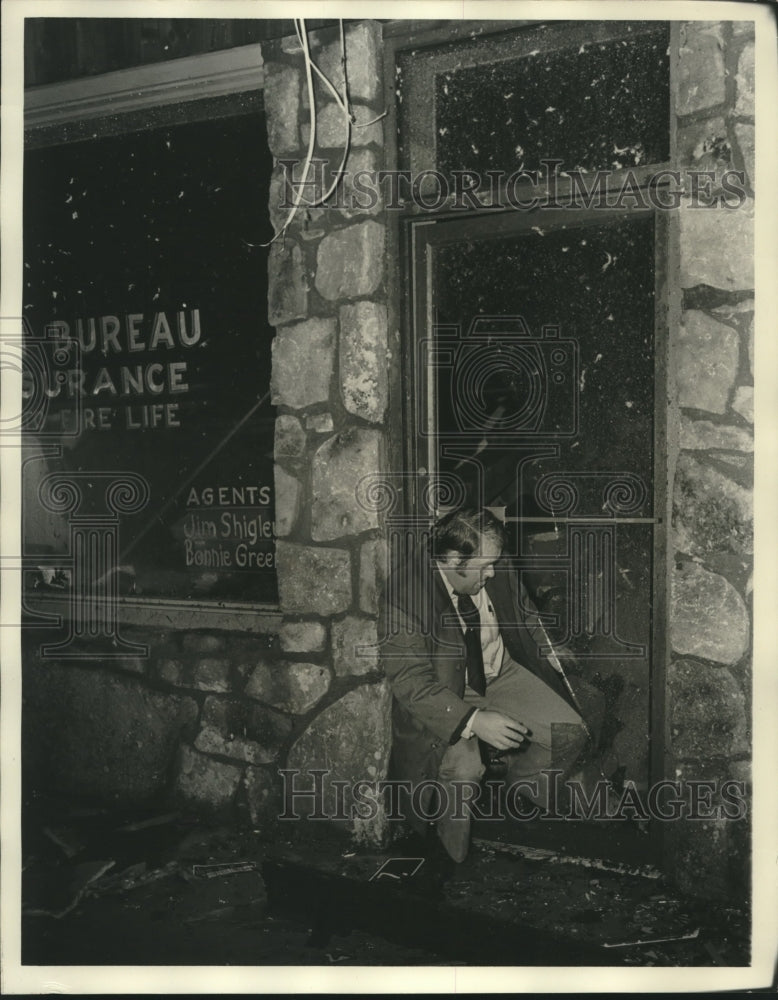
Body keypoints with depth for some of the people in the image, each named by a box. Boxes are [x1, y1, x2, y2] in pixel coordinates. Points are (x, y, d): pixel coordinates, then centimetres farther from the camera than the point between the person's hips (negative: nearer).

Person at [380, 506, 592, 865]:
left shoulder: (496, 572, -9)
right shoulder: (405, 592, -27)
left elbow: (525, 617, 12)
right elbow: (410, 681, -26)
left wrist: (554, 666, 1)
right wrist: (473, 721, -35)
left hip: (502, 674, 5)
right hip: (443, 697, -5)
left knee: (571, 733, -10)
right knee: (463, 769, -31)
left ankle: (523, 780, 22)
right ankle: (454, 863, -2)